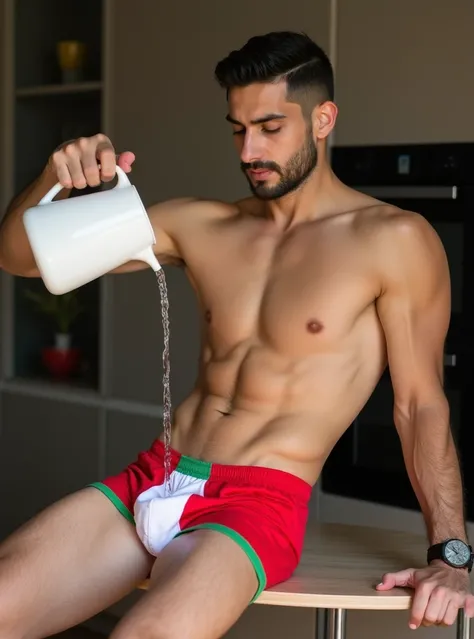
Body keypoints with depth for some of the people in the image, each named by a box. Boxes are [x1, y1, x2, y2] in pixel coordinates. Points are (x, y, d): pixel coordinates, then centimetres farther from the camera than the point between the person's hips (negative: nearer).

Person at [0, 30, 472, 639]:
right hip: (153, 478, 5)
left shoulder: (392, 241, -2)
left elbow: (422, 404, -2)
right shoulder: (200, 226, 12)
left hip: (262, 499, -5)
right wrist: (55, 177, -8)